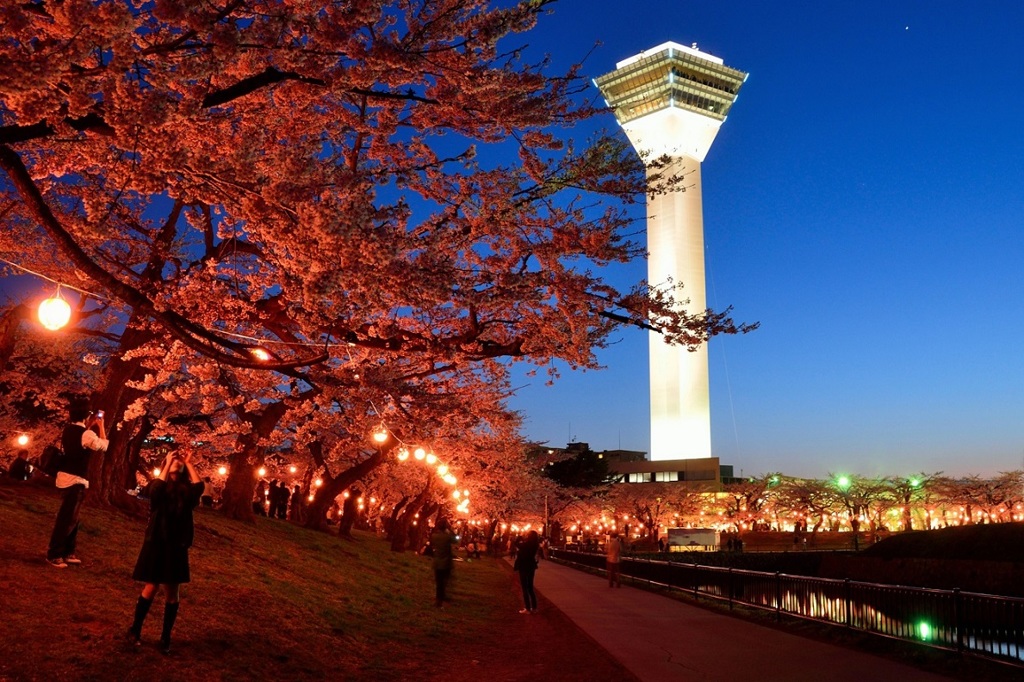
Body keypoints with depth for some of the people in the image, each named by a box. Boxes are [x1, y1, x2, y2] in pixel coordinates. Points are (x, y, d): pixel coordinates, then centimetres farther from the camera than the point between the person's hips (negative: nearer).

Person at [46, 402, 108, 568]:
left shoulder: (68, 430, 7)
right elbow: (103, 445, -3)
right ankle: (54, 554, 3)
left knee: (70, 516, 17)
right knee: (67, 517, -3)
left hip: (66, 476, 10)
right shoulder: (86, 434, -18)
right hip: (75, 479, -10)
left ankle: (67, 552, 25)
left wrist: (90, 426, 19)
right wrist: (100, 426, 4)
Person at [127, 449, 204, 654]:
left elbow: (199, 487, -17)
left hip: (177, 545, 2)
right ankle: (135, 630, 20)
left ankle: (165, 637, 15)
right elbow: (155, 491, -25)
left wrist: (189, 464, -12)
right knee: (151, 587, 0)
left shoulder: (186, 490, 5)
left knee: (172, 592, 5)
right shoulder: (160, 486, -1)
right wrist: (168, 463, -20)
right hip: (157, 542, -2)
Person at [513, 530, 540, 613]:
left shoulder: (525, 545, -21)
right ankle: (534, 608, 17)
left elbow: (519, 556, -15)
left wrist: (515, 566, -2)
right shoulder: (535, 545, 0)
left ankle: (527, 609, 2)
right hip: (531, 567, 7)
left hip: (524, 567, -7)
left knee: (525, 588, 1)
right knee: (530, 587, 16)